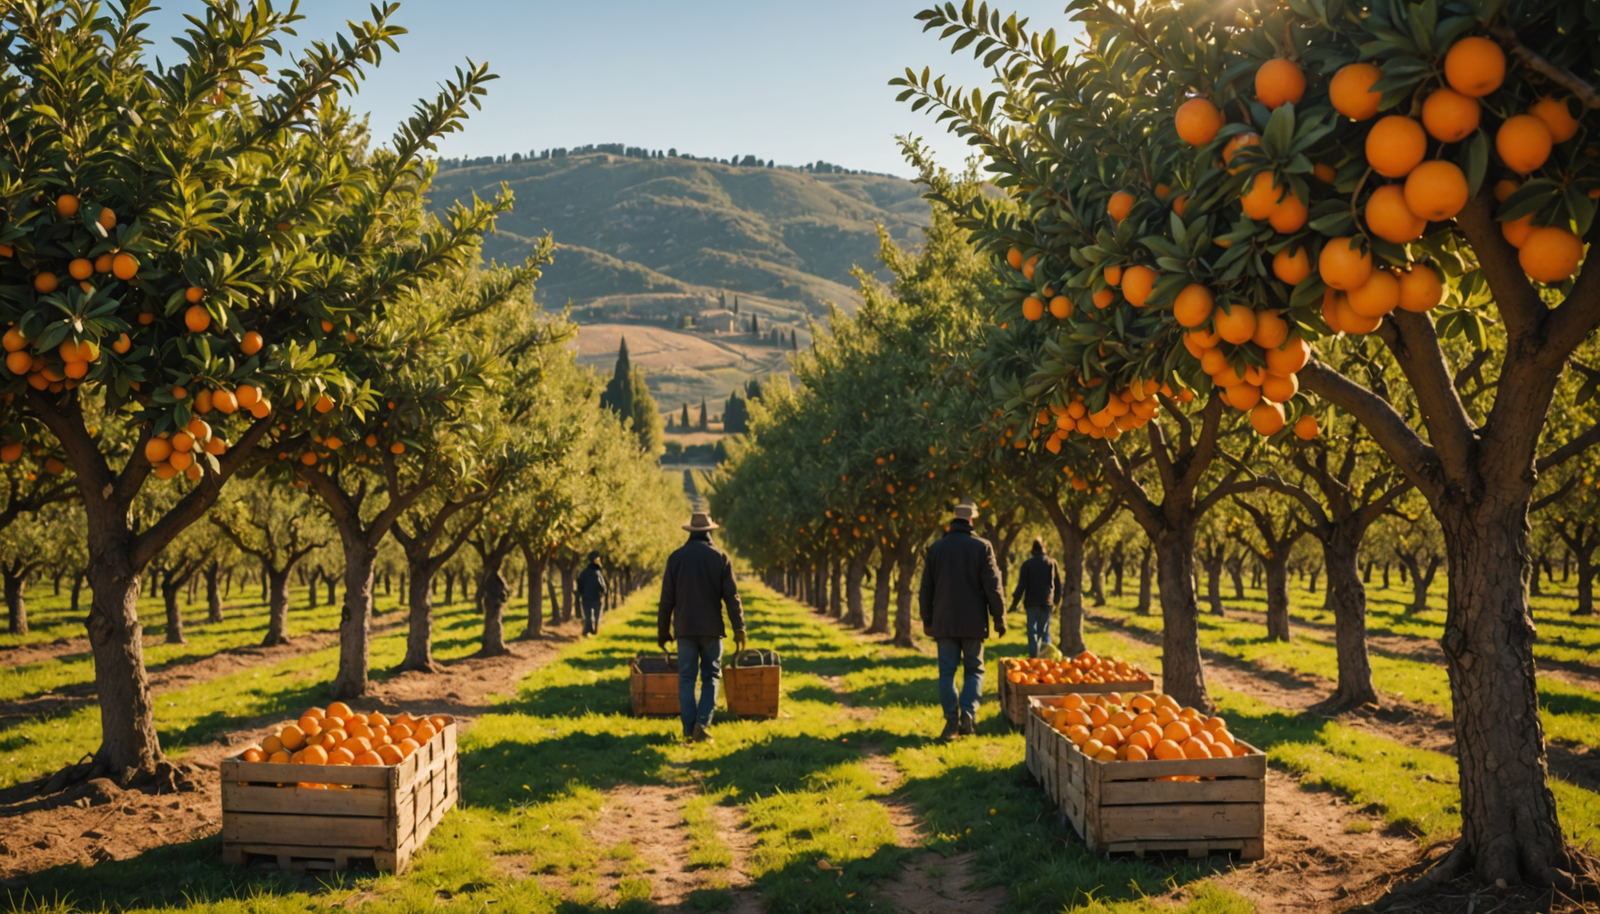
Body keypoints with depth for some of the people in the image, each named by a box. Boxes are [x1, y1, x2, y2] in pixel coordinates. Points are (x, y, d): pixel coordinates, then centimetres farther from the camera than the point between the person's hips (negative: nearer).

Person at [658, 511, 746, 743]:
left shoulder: (676, 557, 2)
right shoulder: (720, 557, -1)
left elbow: (666, 600, 3)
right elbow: (731, 596, -5)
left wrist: (663, 632, 10)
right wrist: (739, 628, -1)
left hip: (685, 628, 1)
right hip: (712, 628, -1)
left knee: (687, 678, 5)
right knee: (711, 676, 8)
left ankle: (689, 728, -1)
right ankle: (703, 724, -7)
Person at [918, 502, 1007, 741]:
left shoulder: (936, 548, 5)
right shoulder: (982, 547, -3)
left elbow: (926, 588, 9)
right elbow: (993, 587, -5)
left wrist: (927, 621, 17)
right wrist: (999, 619, 2)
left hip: (945, 622, 1)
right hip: (973, 621, -1)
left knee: (947, 672, 5)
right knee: (974, 669, 10)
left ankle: (952, 721, -1)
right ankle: (968, 712, -8)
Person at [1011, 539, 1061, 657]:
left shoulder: (1027, 564, -4)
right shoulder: (1052, 563, 5)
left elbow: (1021, 585, -6)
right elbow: (1058, 584, 8)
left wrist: (1014, 602, 1)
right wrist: (1057, 600, 18)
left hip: (1032, 602, -2)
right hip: (1047, 602, 2)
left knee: (1032, 630, 3)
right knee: (1044, 629, 13)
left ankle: (1033, 655, -5)